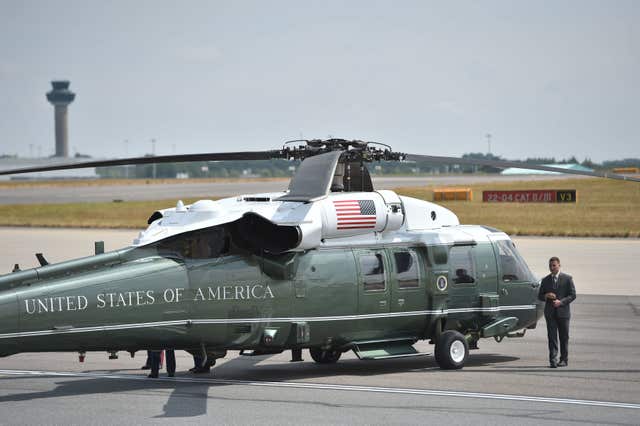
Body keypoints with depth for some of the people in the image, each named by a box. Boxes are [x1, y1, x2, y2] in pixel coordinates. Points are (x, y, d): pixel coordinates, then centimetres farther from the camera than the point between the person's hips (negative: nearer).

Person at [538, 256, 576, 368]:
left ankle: (564, 360, 16)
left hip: (563, 312, -1)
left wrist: (561, 302, -15)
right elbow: (540, 296, 15)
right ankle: (553, 361, -11)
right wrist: (546, 296, -9)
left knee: (564, 337, 6)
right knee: (552, 337, -7)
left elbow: (572, 295, -1)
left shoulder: (567, 279, 2)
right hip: (550, 313, 2)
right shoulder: (545, 280, 11)